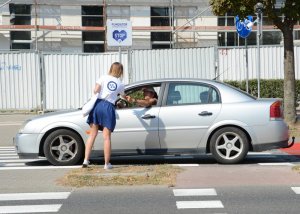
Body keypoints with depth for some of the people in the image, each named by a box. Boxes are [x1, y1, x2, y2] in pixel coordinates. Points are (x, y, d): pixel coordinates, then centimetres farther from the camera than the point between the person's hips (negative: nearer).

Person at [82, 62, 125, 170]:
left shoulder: (103, 78, 6)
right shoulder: (120, 84, 12)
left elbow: (95, 91, -4)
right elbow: (124, 96, 30)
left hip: (98, 104, 1)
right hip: (109, 108, -1)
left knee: (92, 134, 6)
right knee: (107, 137, 2)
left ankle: (86, 160, 1)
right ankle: (107, 164, 5)